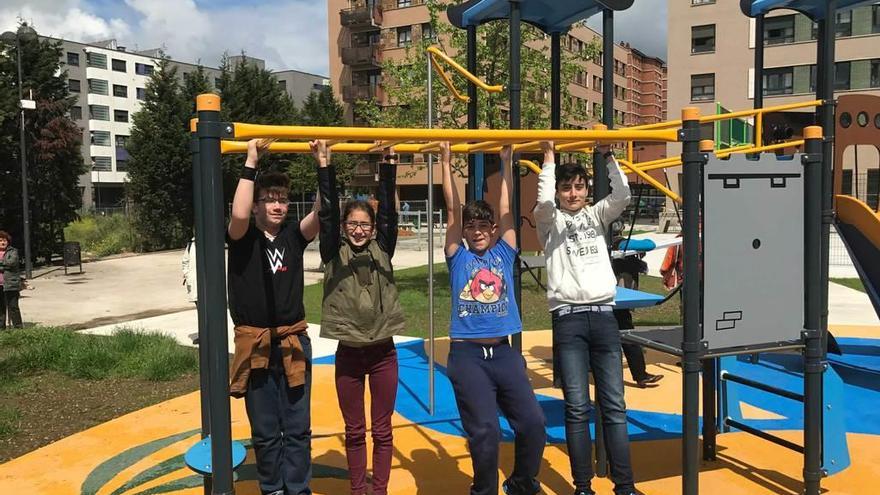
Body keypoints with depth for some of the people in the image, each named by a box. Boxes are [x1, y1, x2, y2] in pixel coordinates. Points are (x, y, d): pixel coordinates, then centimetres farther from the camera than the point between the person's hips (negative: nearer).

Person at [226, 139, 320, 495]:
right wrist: (251, 161, -22)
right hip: (255, 346, -2)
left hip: (293, 343, 2)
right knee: (265, 431, 10)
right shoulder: (242, 238, -4)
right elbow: (239, 214, -27)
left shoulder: (293, 236, 3)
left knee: (297, 428, 8)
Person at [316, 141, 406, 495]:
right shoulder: (333, 254, -1)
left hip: (383, 352, 1)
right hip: (348, 353, -1)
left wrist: (390, 163, -10)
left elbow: (388, 210, -6)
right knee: (354, 431, 12)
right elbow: (327, 211, -9)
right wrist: (324, 165, -14)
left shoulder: (382, 250, 2)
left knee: (382, 430, 10)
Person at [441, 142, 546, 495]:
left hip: (503, 352, 3)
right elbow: (453, 210, 1)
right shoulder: (458, 257, 6)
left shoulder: (504, 254, 11)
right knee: (485, 432, -11)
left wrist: (506, 161, 7)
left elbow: (506, 211, 7)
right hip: (467, 355, -2)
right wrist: (446, 163, 0)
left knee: (533, 424, -3)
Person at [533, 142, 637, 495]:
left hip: (603, 316, 3)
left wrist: (607, 154, -3)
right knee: (577, 408, 0)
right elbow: (543, 202, -15)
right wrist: (549, 157, -8)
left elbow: (622, 195, -1)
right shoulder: (550, 221, 7)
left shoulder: (596, 216, 15)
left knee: (614, 405, 4)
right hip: (569, 319, -3)